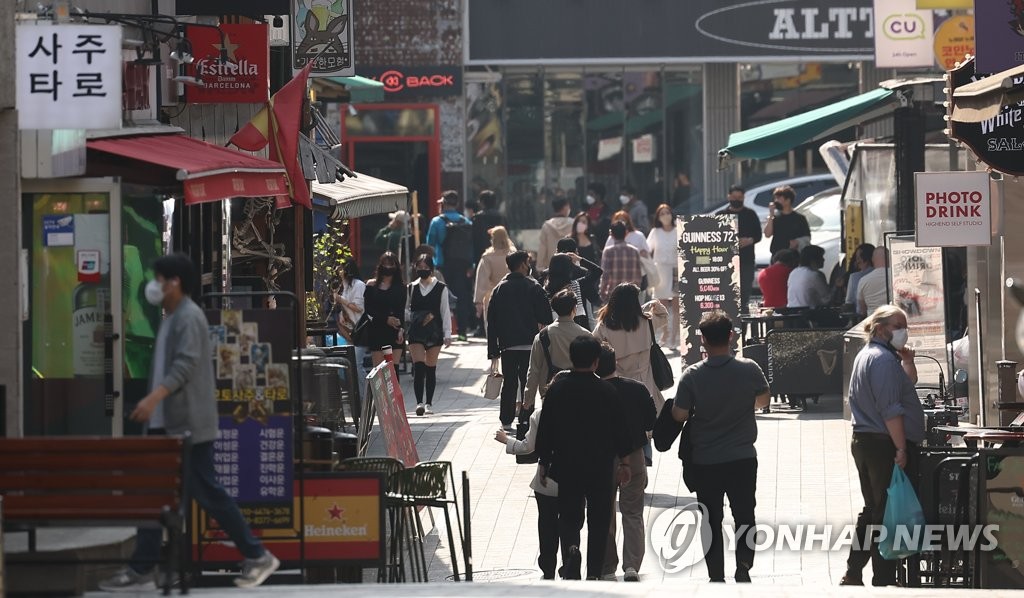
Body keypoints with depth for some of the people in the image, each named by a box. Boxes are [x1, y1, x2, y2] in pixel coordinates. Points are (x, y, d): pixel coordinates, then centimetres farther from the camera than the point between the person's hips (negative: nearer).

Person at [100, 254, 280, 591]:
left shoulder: (189, 317, -13)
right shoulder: (171, 318, 18)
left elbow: (186, 364, -26)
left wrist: (154, 397, -38)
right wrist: (154, 407, 23)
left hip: (189, 425, -10)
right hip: (167, 424, 10)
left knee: (207, 493, -7)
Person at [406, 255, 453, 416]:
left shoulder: (441, 288, 2)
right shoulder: (411, 288, 7)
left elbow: (445, 312, 3)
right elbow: (406, 311, 15)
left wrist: (447, 334, -2)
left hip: (434, 332, 0)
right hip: (416, 332, 0)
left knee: (431, 369, 5)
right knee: (418, 367, -13)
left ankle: (429, 403, 14)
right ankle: (419, 402, -17)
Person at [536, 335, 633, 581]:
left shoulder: (557, 388, -4)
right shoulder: (607, 391, -8)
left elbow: (545, 429, -1)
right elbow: (618, 429, -3)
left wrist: (544, 463, 7)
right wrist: (624, 461, 9)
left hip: (566, 466, 1)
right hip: (601, 468, -1)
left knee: (569, 517, 12)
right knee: (599, 522, 9)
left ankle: (571, 548, -18)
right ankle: (594, 573, 9)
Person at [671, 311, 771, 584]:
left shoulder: (692, 375, -14)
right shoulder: (749, 370, -10)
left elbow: (679, 415, -11)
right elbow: (764, 400, 8)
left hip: (705, 462, 0)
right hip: (743, 459, 0)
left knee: (712, 521, 11)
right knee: (744, 516, 12)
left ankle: (716, 576, 12)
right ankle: (743, 566, -4)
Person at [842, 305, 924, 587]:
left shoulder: (866, 355, 18)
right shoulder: (884, 359, -15)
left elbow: (909, 381, 28)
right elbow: (890, 410, -22)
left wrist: (907, 360, 10)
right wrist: (901, 448, -22)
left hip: (863, 442, 10)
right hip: (886, 445, -10)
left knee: (873, 510, 16)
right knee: (889, 514, -5)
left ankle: (853, 574, 17)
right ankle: (884, 580, -3)